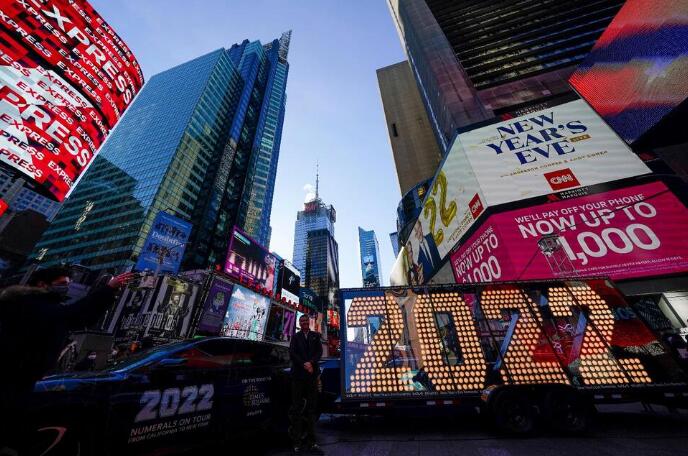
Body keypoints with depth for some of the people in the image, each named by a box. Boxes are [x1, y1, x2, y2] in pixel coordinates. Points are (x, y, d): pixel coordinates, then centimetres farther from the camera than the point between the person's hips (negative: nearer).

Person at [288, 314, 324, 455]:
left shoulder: (315, 336, 10)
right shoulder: (295, 337, 8)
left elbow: (319, 351, 1)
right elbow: (292, 353, -2)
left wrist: (311, 363, -14)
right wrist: (304, 365, -13)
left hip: (312, 374, 1)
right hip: (298, 375, -1)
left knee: (311, 408, 5)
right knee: (297, 408, 3)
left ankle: (311, 442, 12)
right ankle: (297, 442, 12)